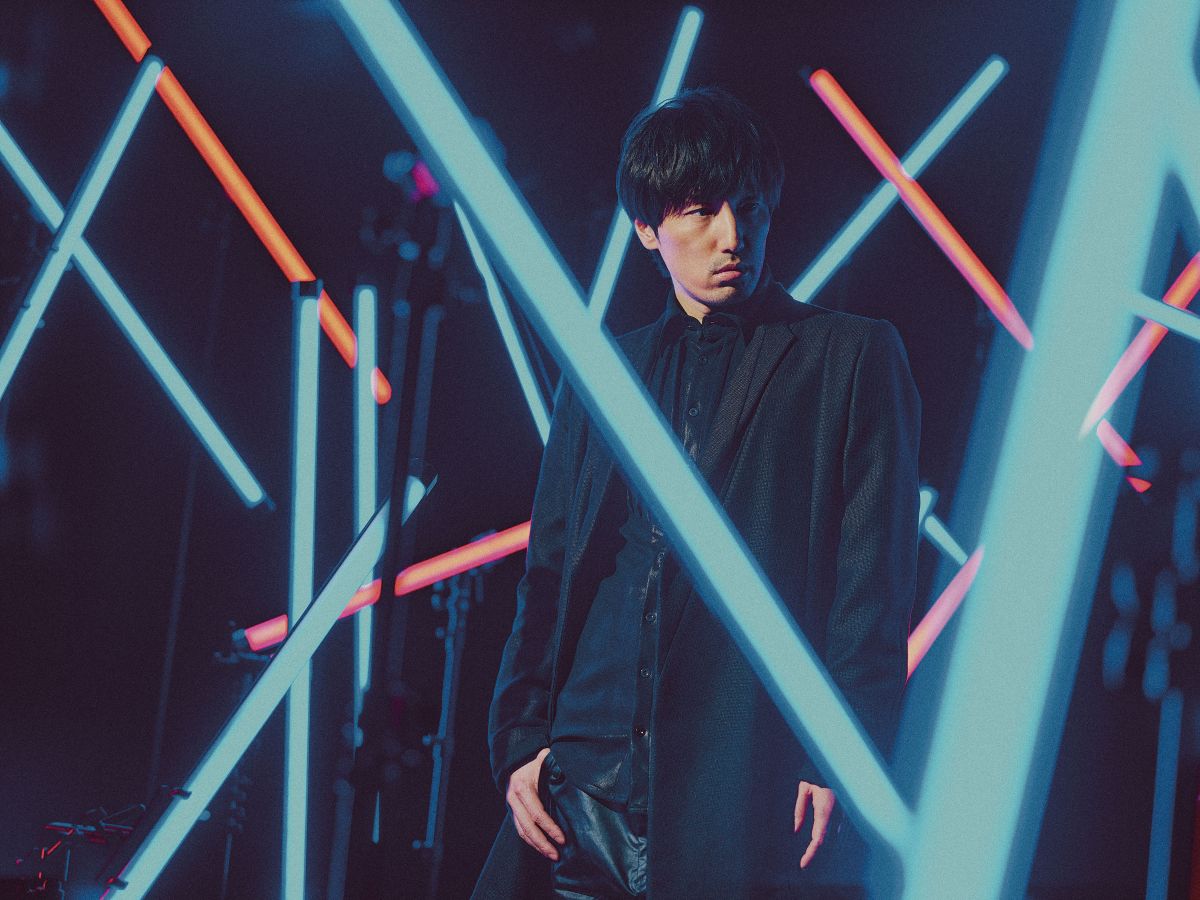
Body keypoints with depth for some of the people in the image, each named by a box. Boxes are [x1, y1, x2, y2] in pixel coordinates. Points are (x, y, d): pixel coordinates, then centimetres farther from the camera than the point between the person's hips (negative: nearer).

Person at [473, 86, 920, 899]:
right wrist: (521, 740, 6)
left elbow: (874, 582, -1)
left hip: (743, 791, -4)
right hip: (587, 776, 4)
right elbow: (548, 573, 17)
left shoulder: (853, 358, 6)